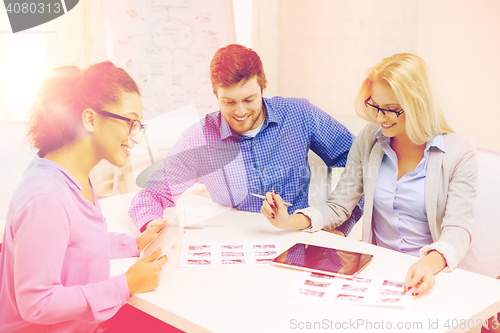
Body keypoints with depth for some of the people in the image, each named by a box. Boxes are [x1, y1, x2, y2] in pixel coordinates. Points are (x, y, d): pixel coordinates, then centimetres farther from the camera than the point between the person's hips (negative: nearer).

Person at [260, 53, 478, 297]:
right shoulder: (368, 141, 5)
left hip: (435, 275, -3)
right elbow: (338, 207, 6)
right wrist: (290, 221, -12)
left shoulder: (459, 153, -6)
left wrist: (430, 263, -35)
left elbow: (457, 229, -14)